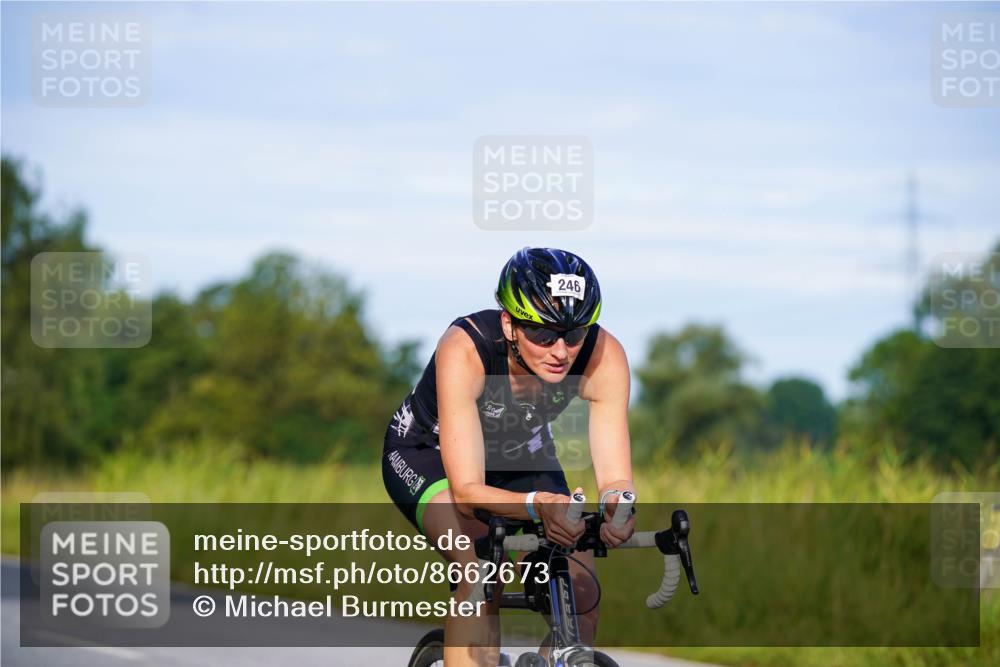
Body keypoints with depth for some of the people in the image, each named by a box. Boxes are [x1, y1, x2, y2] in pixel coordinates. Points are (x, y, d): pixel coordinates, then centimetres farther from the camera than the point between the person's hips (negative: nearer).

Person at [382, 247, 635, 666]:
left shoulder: (604, 356, -29)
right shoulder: (464, 350, -38)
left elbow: (615, 476, -29)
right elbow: (467, 491, -42)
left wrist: (617, 505, -53)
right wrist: (538, 505, -60)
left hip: (522, 457, 4)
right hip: (427, 454, -4)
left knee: (581, 595, -15)